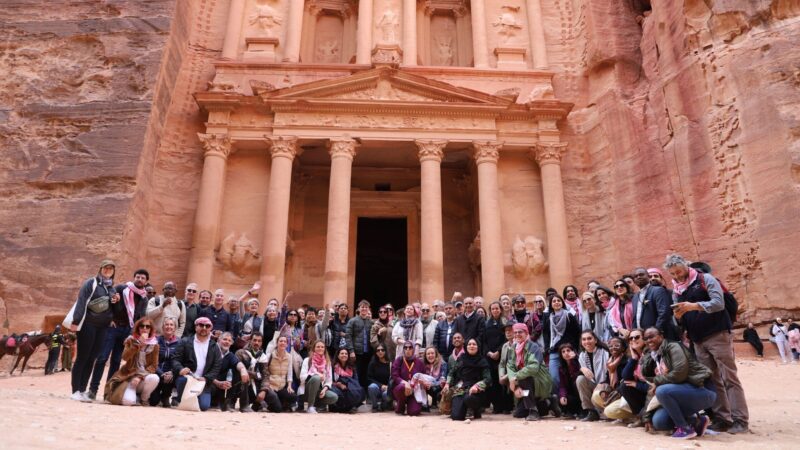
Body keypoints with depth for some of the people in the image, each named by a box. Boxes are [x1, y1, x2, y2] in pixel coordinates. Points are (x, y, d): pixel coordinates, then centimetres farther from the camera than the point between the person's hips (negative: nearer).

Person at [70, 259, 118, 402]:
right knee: (82, 358, -2)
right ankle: (76, 391, 3)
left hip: (103, 327, 6)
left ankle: (83, 390, 11)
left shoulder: (111, 287, 15)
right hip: (88, 324, -6)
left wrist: (116, 301, 0)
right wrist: (76, 321, -21)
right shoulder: (91, 283, -4)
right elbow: (81, 302, -12)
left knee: (91, 359, 6)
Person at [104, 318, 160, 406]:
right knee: (128, 401, -30)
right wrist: (139, 344, -24)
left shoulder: (154, 344, 1)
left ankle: (144, 399, -5)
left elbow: (154, 366, -3)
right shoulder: (131, 340, 2)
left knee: (154, 378, -36)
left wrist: (140, 376, -18)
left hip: (144, 376, 1)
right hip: (129, 376, -1)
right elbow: (125, 357, -14)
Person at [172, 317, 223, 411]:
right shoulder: (185, 342, 7)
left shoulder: (214, 347, 10)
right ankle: (181, 401, -7)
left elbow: (217, 367, 2)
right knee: (183, 378, -35)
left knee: (204, 406, -18)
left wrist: (206, 378, -15)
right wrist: (180, 369, -24)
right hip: (186, 378, -1)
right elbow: (175, 359, -2)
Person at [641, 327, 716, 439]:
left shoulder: (672, 347, -10)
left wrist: (656, 381, -14)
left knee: (662, 391, -30)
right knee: (658, 421, -6)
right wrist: (648, 416, 8)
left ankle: (685, 428, -14)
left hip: (702, 389, -8)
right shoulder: (653, 359, 12)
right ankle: (696, 420, 10)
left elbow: (679, 373, -26)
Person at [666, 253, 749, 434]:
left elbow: (719, 303, -15)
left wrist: (694, 306, -27)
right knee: (712, 380, 7)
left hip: (717, 335, -5)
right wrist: (678, 316, -9)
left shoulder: (705, 279, -4)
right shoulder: (676, 291, 11)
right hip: (698, 341, 6)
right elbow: (681, 321, 14)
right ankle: (722, 418, 11)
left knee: (729, 378, -3)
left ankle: (740, 420, 1)